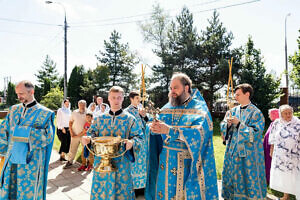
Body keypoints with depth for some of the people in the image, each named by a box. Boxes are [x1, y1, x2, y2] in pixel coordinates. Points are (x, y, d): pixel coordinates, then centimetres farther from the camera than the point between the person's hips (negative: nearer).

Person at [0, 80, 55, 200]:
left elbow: (48, 137, -13)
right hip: (12, 160, 5)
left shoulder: (44, 113, -6)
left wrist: (25, 132, -19)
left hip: (31, 162, -4)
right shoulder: (13, 110, 9)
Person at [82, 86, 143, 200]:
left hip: (121, 163, -2)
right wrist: (88, 138, -14)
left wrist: (132, 142, -24)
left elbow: (139, 137, -3)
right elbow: (92, 133, 8)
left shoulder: (130, 119, -1)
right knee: (100, 190, 10)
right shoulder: (100, 118, 8)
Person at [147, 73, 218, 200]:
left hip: (188, 164, -4)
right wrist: (153, 128, -18)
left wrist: (169, 130, -32)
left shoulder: (199, 108, -7)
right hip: (166, 163, 4)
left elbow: (200, 132, -23)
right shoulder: (166, 108, 7)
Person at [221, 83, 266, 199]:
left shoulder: (256, 113, -8)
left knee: (249, 179, 5)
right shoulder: (233, 111, 6)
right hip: (233, 151, 5)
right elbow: (223, 128, 7)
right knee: (232, 178, 13)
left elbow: (255, 133, -14)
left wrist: (239, 123, -20)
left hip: (248, 153, -5)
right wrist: (228, 124, -14)